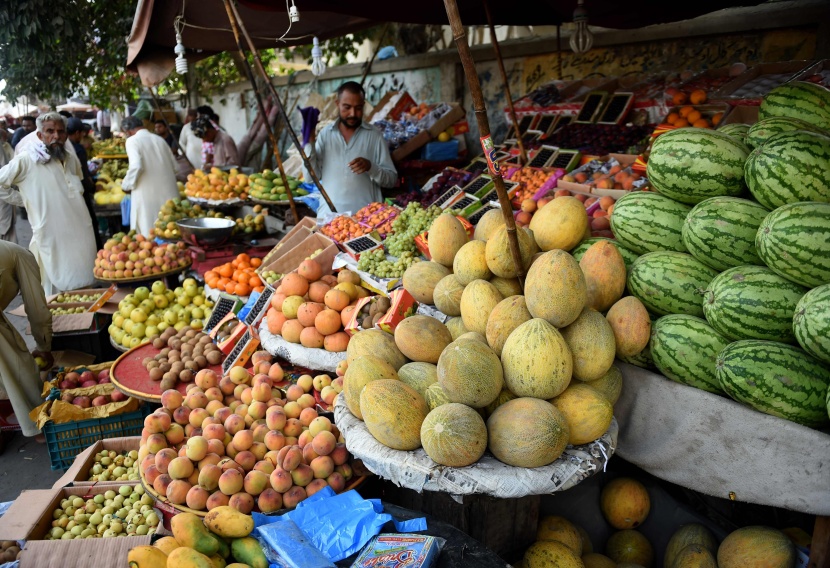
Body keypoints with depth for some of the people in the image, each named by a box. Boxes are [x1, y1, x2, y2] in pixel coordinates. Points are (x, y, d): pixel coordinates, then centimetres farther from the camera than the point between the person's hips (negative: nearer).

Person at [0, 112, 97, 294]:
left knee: (84, 288, 14)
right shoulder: (26, 160, -8)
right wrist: (25, 200, -5)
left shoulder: (73, 160, 11)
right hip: (51, 237, -6)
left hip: (81, 236, 6)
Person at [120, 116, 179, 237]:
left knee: (149, 233, 0)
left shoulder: (132, 141, -2)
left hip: (147, 194, -5)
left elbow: (136, 166, -16)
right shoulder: (159, 139, 14)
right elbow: (174, 165, 13)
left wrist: (127, 185, -2)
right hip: (168, 192, 5)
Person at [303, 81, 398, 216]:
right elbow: (310, 176, 3)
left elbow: (392, 179, 1)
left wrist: (370, 167, -16)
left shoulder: (374, 135, 3)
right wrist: (310, 144, -8)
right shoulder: (325, 134, 8)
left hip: (365, 214, -1)